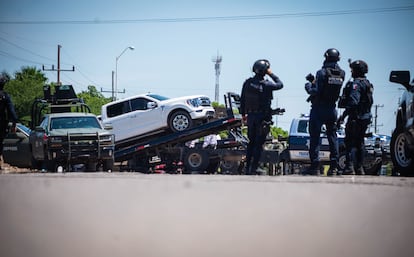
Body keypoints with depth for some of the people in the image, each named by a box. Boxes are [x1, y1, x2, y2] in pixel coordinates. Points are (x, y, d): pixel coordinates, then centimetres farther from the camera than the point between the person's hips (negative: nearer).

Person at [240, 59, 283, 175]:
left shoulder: (247, 83, -1)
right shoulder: (266, 85, -15)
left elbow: (242, 99, 7)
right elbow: (280, 84, 1)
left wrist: (243, 113, 18)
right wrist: (271, 74, 6)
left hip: (250, 116, 5)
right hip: (263, 117, -5)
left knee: (251, 142, 14)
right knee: (259, 143, 0)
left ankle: (247, 167, 14)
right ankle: (254, 168, -3)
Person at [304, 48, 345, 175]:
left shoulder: (322, 73, -16)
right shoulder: (341, 73, 1)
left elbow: (315, 92, -20)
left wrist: (308, 86, 1)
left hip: (318, 109, -5)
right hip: (332, 109, 5)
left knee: (315, 137, -1)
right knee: (332, 136, 10)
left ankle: (315, 166, -5)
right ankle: (334, 166, 7)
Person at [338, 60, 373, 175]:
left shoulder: (356, 84, -15)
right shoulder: (368, 84, 16)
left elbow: (353, 102, -25)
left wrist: (344, 115, -21)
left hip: (355, 118, -9)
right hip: (365, 117, 9)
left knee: (350, 142, -9)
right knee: (359, 142, 16)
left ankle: (350, 168, -15)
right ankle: (359, 168, 19)